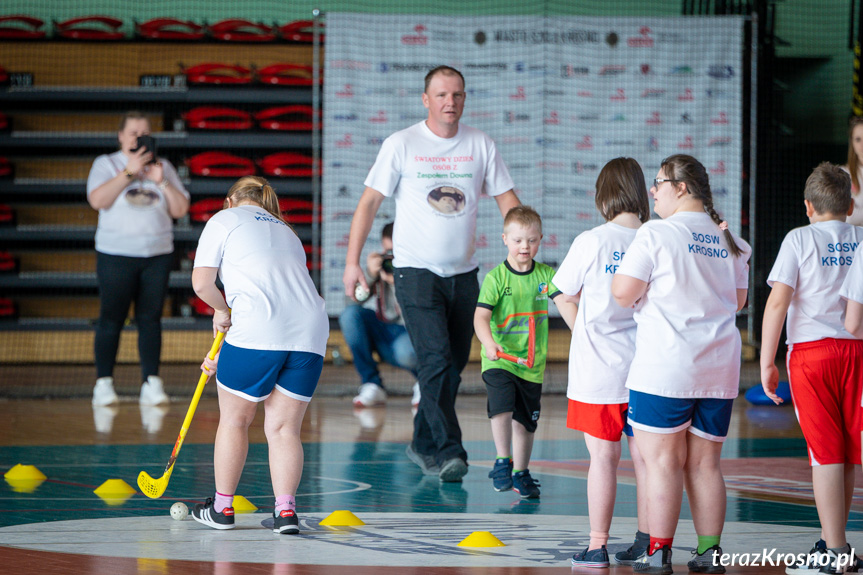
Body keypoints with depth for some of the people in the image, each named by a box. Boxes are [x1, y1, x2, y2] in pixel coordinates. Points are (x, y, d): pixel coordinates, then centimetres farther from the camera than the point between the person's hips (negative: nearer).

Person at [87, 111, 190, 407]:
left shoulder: (163, 167, 13)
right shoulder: (106, 164, 6)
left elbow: (181, 210, 7)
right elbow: (97, 200, -11)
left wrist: (161, 182, -7)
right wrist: (129, 172, -12)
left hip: (157, 254, 3)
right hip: (116, 255, -2)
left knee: (150, 319, 0)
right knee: (111, 319, -4)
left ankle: (152, 383, 1)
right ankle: (103, 384, 0)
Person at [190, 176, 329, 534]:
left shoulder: (225, 219, 12)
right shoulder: (287, 233, 31)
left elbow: (201, 283, 1)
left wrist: (221, 309, 22)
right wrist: (226, 355, 34)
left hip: (258, 331, -5)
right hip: (312, 331, 5)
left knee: (234, 420, 12)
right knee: (284, 427, 9)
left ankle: (222, 507, 20)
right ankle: (286, 510, -4)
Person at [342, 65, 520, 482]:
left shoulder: (480, 145, 5)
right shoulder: (402, 145, -3)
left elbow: (507, 199, 10)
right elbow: (370, 201, -1)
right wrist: (352, 261, -7)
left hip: (463, 273, 4)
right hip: (416, 271, -4)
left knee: (453, 366, 8)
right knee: (436, 361, -17)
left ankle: (423, 445, 25)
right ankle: (448, 452, -19)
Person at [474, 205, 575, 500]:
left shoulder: (546, 274, 2)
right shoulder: (495, 278, -8)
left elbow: (565, 304, -9)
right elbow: (481, 316, -16)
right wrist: (488, 342, -35)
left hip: (532, 361, 4)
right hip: (500, 359, -4)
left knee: (526, 419, 12)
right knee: (502, 408, -23)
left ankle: (521, 473, 27)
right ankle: (503, 461, -7)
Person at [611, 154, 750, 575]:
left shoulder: (655, 234, -9)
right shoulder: (729, 240, 10)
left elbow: (622, 291, -12)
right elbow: (738, 300, 18)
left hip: (664, 367, -6)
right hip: (720, 367, 6)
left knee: (662, 461, -2)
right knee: (704, 462, 11)